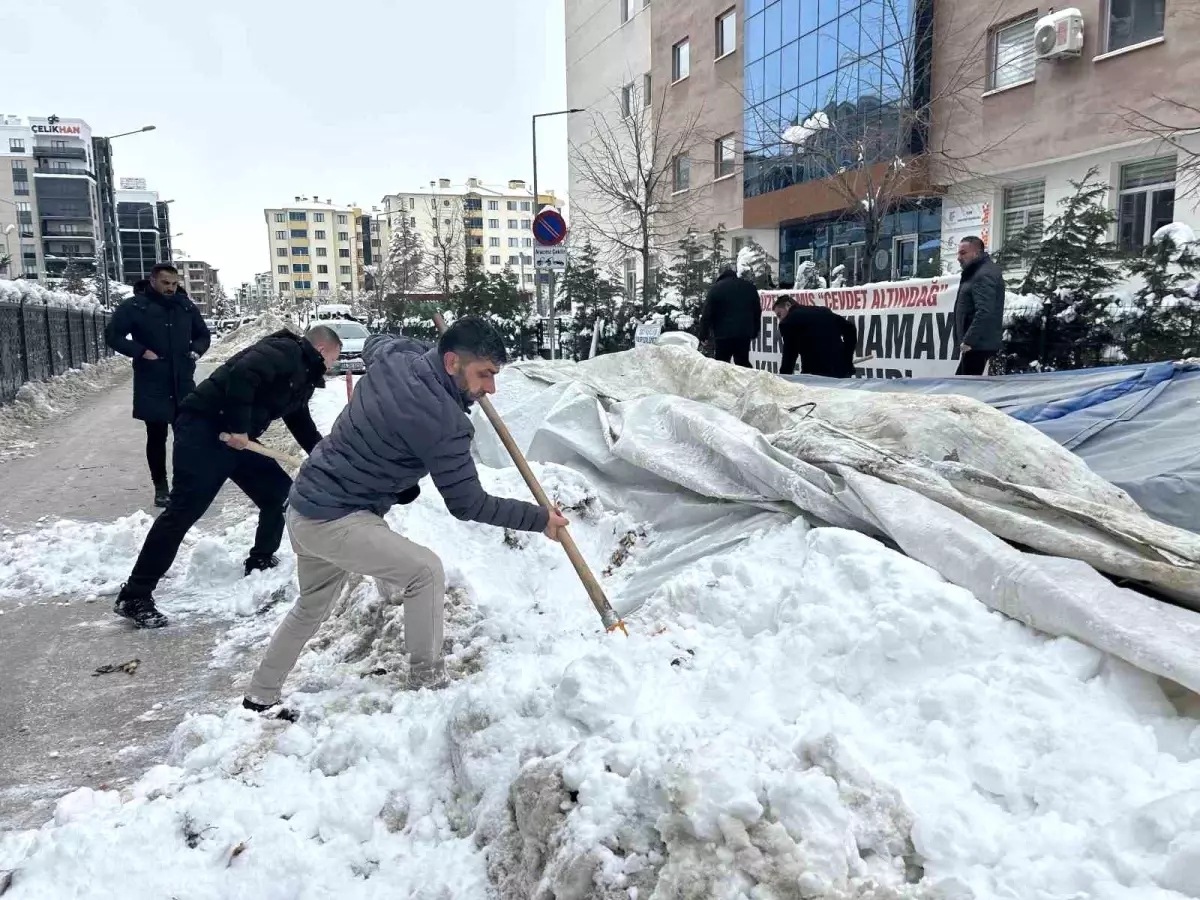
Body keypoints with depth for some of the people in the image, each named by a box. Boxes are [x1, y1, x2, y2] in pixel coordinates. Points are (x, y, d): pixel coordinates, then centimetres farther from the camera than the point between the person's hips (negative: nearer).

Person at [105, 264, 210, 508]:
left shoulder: (186, 306, 6)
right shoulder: (134, 306, -6)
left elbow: (203, 334, 18)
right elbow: (112, 335, -4)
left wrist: (196, 350, -2)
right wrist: (141, 352, -16)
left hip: (184, 384, 3)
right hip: (152, 387, -3)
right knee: (156, 437, 5)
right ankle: (161, 487, 15)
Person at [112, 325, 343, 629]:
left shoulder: (303, 377, 19)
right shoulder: (282, 351, -11)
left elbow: (302, 425, 30)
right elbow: (242, 374, -28)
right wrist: (239, 427, -25)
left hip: (238, 440, 10)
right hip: (204, 428, -10)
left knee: (280, 494, 11)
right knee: (183, 510, -14)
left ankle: (260, 563, 27)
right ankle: (134, 597, -9)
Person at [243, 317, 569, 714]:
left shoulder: (395, 355, -2)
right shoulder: (441, 420, -25)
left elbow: (373, 342, 25)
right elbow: (467, 504, -18)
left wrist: (437, 348, 18)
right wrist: (540, 518, -10)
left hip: (305, 506, 9)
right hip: (336, 520, -9)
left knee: (311, 606, 25)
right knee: (424, 570, -7)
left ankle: (259, 698, 41)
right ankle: (427, 681, 4)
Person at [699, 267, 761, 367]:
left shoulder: (716, 288, 1)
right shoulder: (750, 287, 16)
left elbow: (707, 313, -5)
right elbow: (757, 311, 19)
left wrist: (703, 335, -2)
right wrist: (754, 333, 23)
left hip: (723, 334, -4)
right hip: (745, 333, 4)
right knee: (743, 363, 13)